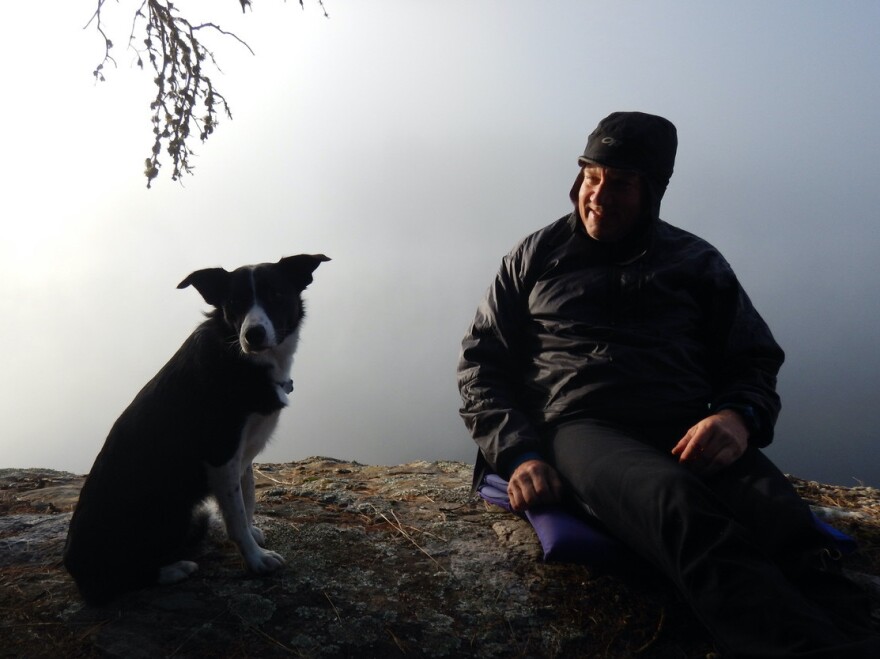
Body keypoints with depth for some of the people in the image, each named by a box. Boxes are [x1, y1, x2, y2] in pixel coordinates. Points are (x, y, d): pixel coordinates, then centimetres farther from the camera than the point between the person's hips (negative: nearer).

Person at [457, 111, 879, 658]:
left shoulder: (697, 262, 20)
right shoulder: (536, 256, 19)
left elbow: (756, 362, 18)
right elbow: (481, 361, 14)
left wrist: (738, 416, -9)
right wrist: (518, 453, -5)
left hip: (689, 431, 2)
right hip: (579, 425, -2)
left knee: (790, 529, -35)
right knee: (682, 508, -40)